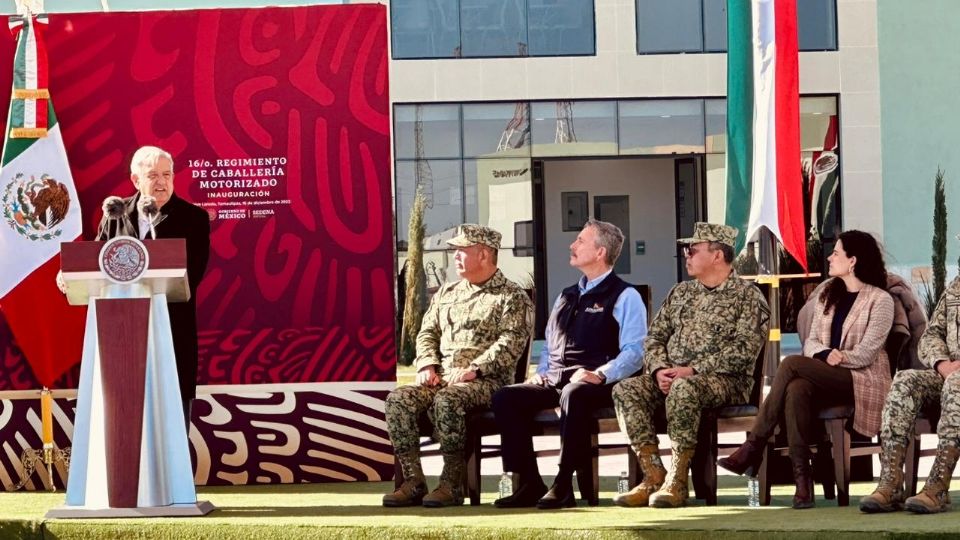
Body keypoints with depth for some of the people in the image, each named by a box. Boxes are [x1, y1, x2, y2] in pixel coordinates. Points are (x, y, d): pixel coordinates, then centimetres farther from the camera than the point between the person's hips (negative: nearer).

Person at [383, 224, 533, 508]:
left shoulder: (512, 297, 3)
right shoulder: (446, 294, 24)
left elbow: (510, 343, -10)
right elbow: (428, 332, 21)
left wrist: (473, 370, -21)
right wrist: (427, 365, 0)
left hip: (486, 381, -6)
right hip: (441, 378, 6)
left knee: (447, 400, -37)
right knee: (398, 399, -21)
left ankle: (451, 483, -29)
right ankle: (413, 481, -21)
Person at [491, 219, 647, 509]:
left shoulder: (624, 297, 2)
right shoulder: (566, 297, 27)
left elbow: (633, 352, -9)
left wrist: (600, 375, -23)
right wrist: (540, 373, 12)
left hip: (595, 385, -7)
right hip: (554, 383, 7)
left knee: (573, 395, -41)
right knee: (505, 397, -16)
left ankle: (563, 486, -34)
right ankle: (529, 483, -16)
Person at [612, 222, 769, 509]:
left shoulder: (746, 295, 1)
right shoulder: (680, 293, 22)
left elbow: (745, 349, -12)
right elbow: (654, 337, 17)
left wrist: (693, 369, -19)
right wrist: (659, 369, -6)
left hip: (725, 380, -6)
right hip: (671, 378, 6)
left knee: (683, 388, -39)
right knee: (626, 389, -21)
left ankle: (677, 482, -32)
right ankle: (653, 476, -22)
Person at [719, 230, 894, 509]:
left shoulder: (880, 299, -2)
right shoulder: (827, 292, 18)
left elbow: (866, 353, -10)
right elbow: (811, 341, 11)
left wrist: (838, 358, -18)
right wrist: (825, 355, -10)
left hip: (863, 380, -5)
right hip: (826, 379, 5)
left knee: (792, 363, -29)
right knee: (796, 390, -33)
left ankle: (752, 449, -28)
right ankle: (802, 480, -38)